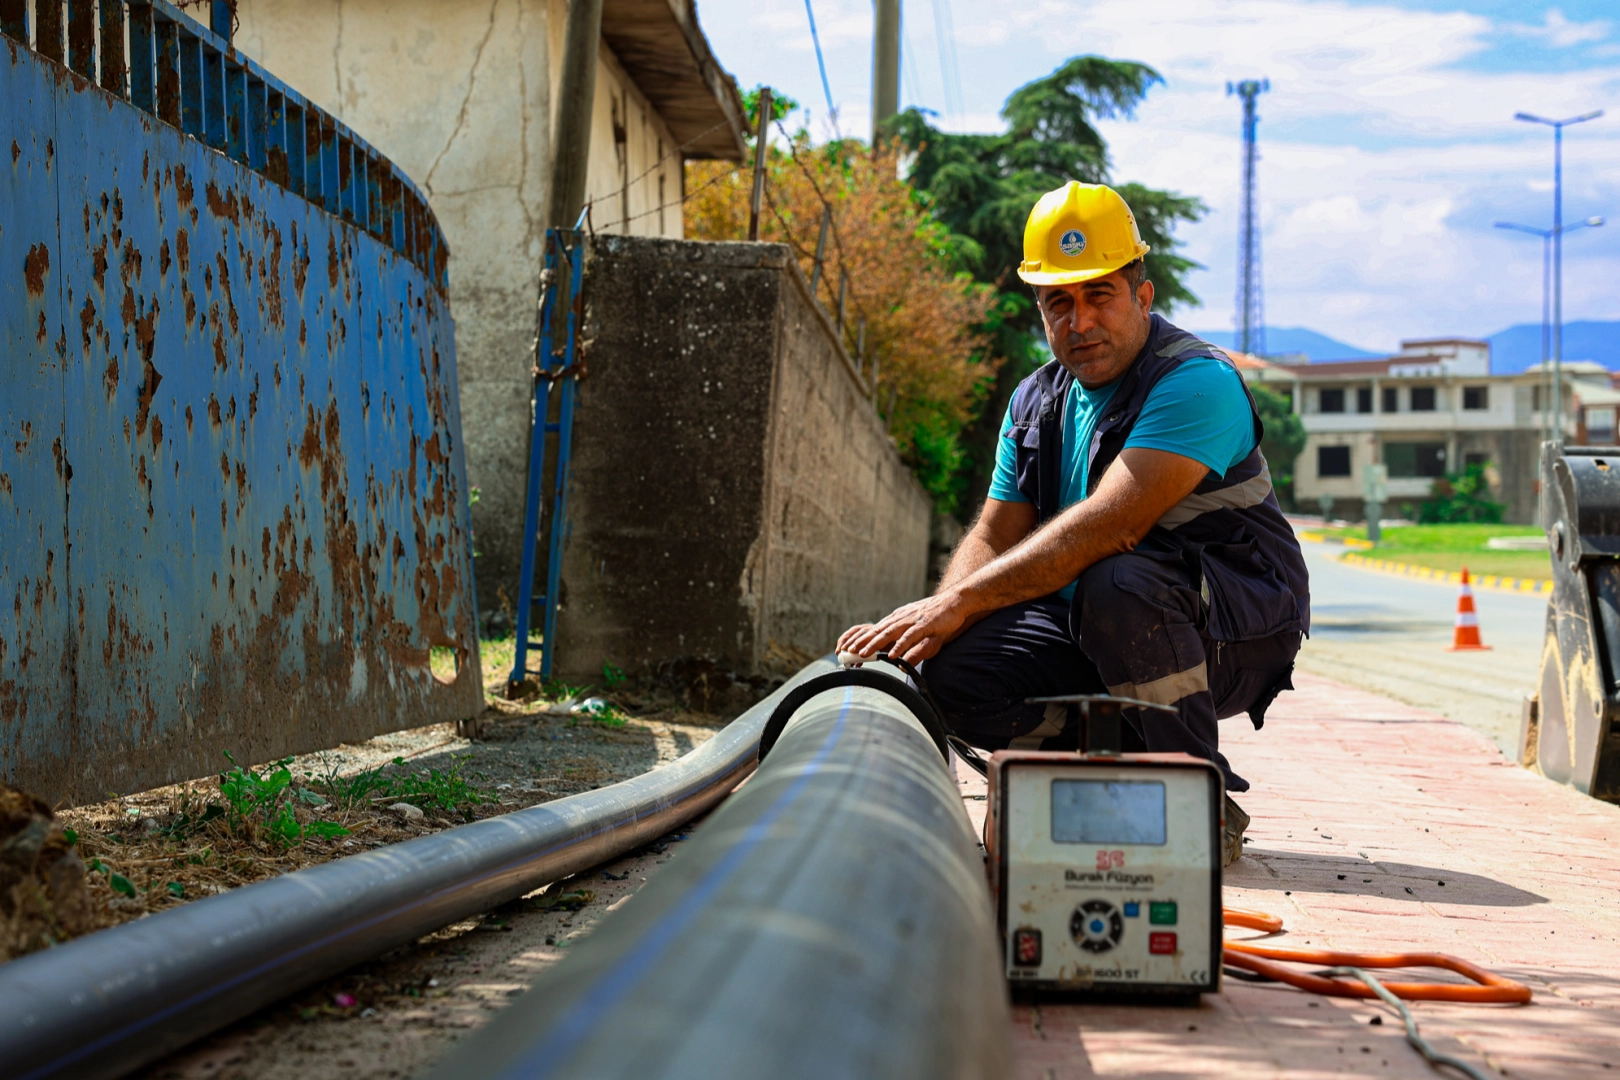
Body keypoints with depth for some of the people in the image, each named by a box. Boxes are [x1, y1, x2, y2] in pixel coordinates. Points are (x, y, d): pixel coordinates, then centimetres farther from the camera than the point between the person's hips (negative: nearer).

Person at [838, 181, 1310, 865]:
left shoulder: (1197, 381, -18)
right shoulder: (1035, 403, 9)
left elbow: (1108, 526, -30)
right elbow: (994, 540, 8)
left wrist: (958, 603, -33)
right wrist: (925, 620, -14)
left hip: (1236, 630, -6)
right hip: (1094, 633, 7)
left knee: (1119, 581, -38)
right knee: (951, 668, -16)